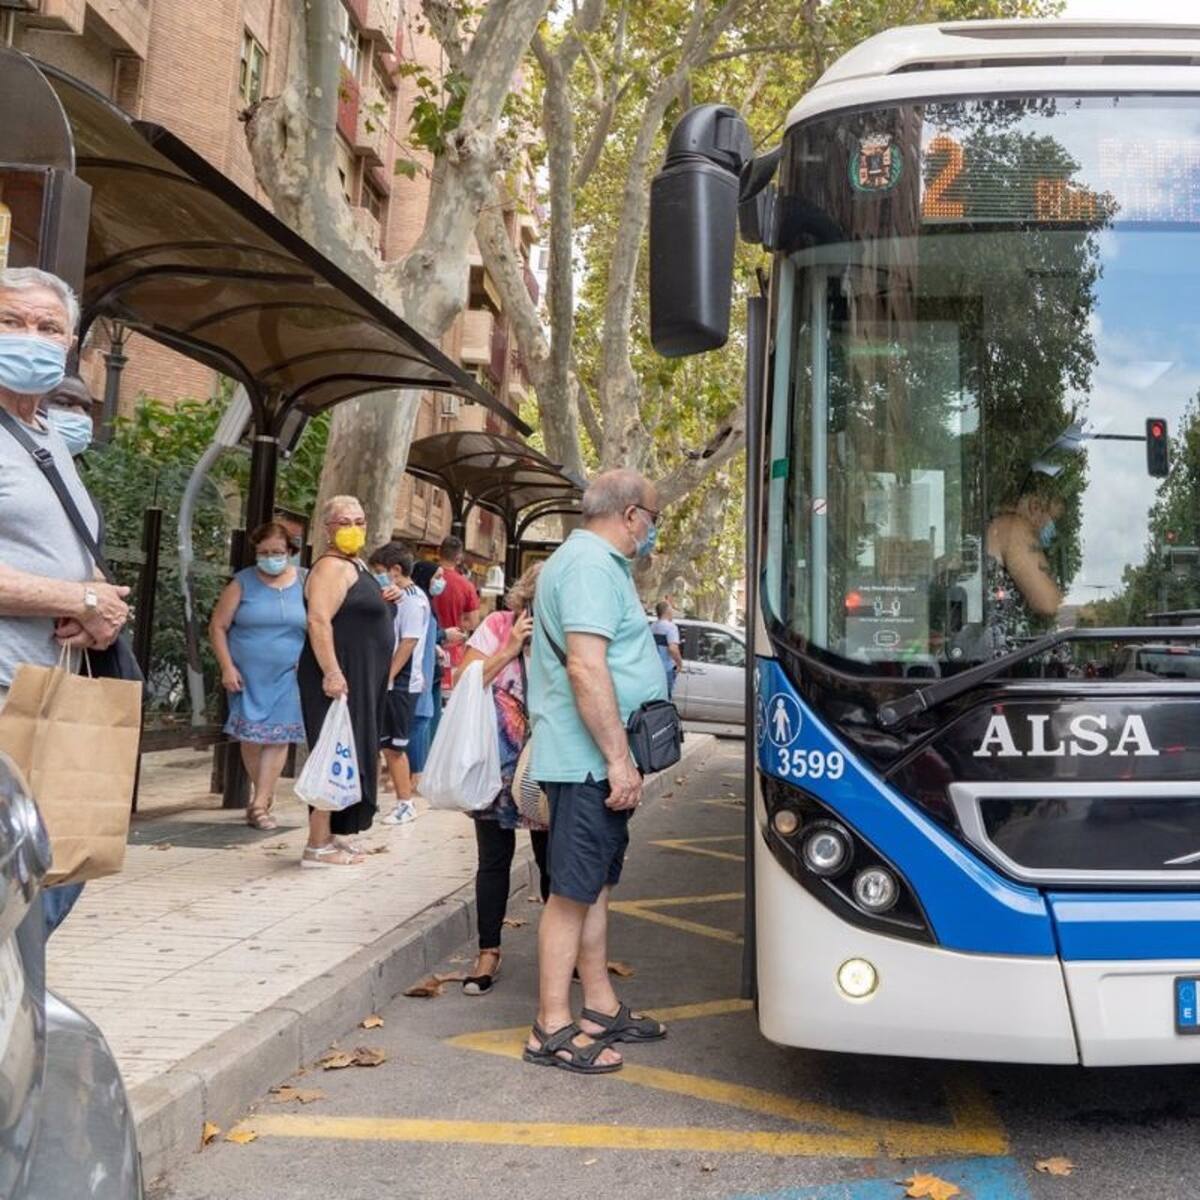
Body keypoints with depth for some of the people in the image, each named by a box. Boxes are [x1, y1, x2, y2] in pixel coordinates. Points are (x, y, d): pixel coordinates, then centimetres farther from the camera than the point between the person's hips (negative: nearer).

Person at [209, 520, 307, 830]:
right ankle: (266, 793, 25)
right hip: (247, 675, 0)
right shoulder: (243, 583, 0)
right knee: (251, 737, 5)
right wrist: (227, 667, -7)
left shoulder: (303, 583, 3)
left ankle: (259, 805, -2)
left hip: (287, 676, 0)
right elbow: (218, 627, 1)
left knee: (278, 737, -6)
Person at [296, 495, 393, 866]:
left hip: (360, 679, 10)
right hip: (339, 678, -10)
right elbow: (319, 622, -23)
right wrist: (332, 673, -31)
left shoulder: (355, 566, 19)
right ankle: (318, 845, -9)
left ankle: (336, 833, 21)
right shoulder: (332, 567, -12)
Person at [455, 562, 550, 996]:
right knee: (494, 858, 6)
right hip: (496, 765, -1)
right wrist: (510, 648, -21)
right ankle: (488, 952, 17)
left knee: (552, 860, 7)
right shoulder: (498, 627, -7)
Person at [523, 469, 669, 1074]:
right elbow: (586, 667, -25)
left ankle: (601, 1007, 25)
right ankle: (553, 1028, 3)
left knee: (595, 886, 15)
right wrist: (618, 759, -24)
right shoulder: (592, 565, -15)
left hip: (597, 762, 11)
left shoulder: (592, 561, 19)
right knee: (573, 890, -5)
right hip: (590, 759, -11)